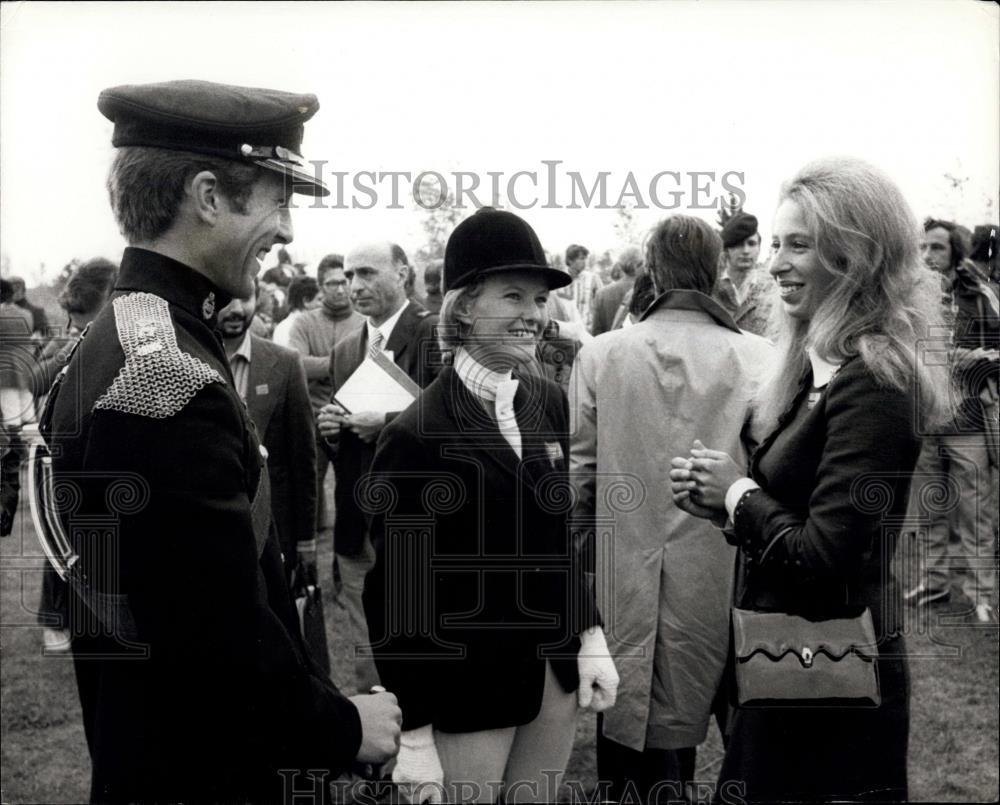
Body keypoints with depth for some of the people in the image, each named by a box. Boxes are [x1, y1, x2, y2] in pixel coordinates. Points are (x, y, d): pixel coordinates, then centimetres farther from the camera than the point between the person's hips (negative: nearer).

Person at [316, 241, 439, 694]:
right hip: (356, 526, 6)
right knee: (366, 657, 15)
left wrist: (387, 423, -22)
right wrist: (330, 430, -2)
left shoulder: (435, 334, -8)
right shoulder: (344, 350, 13)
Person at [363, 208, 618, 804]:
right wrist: (414, 736, -14)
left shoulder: (548, 402, 2)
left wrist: (590, 637, 5)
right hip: (467, 684, -6)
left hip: (554, 671, 6)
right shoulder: (418, 435, -16)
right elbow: (396, 595, -15)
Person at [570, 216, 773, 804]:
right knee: (679, 720, 15)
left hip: (625, 576, 1)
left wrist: (588, 537, 13)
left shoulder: (601, 355, -5)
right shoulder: (758, 359, -10)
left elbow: (580, 473, -2)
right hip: (719, 578, -1)